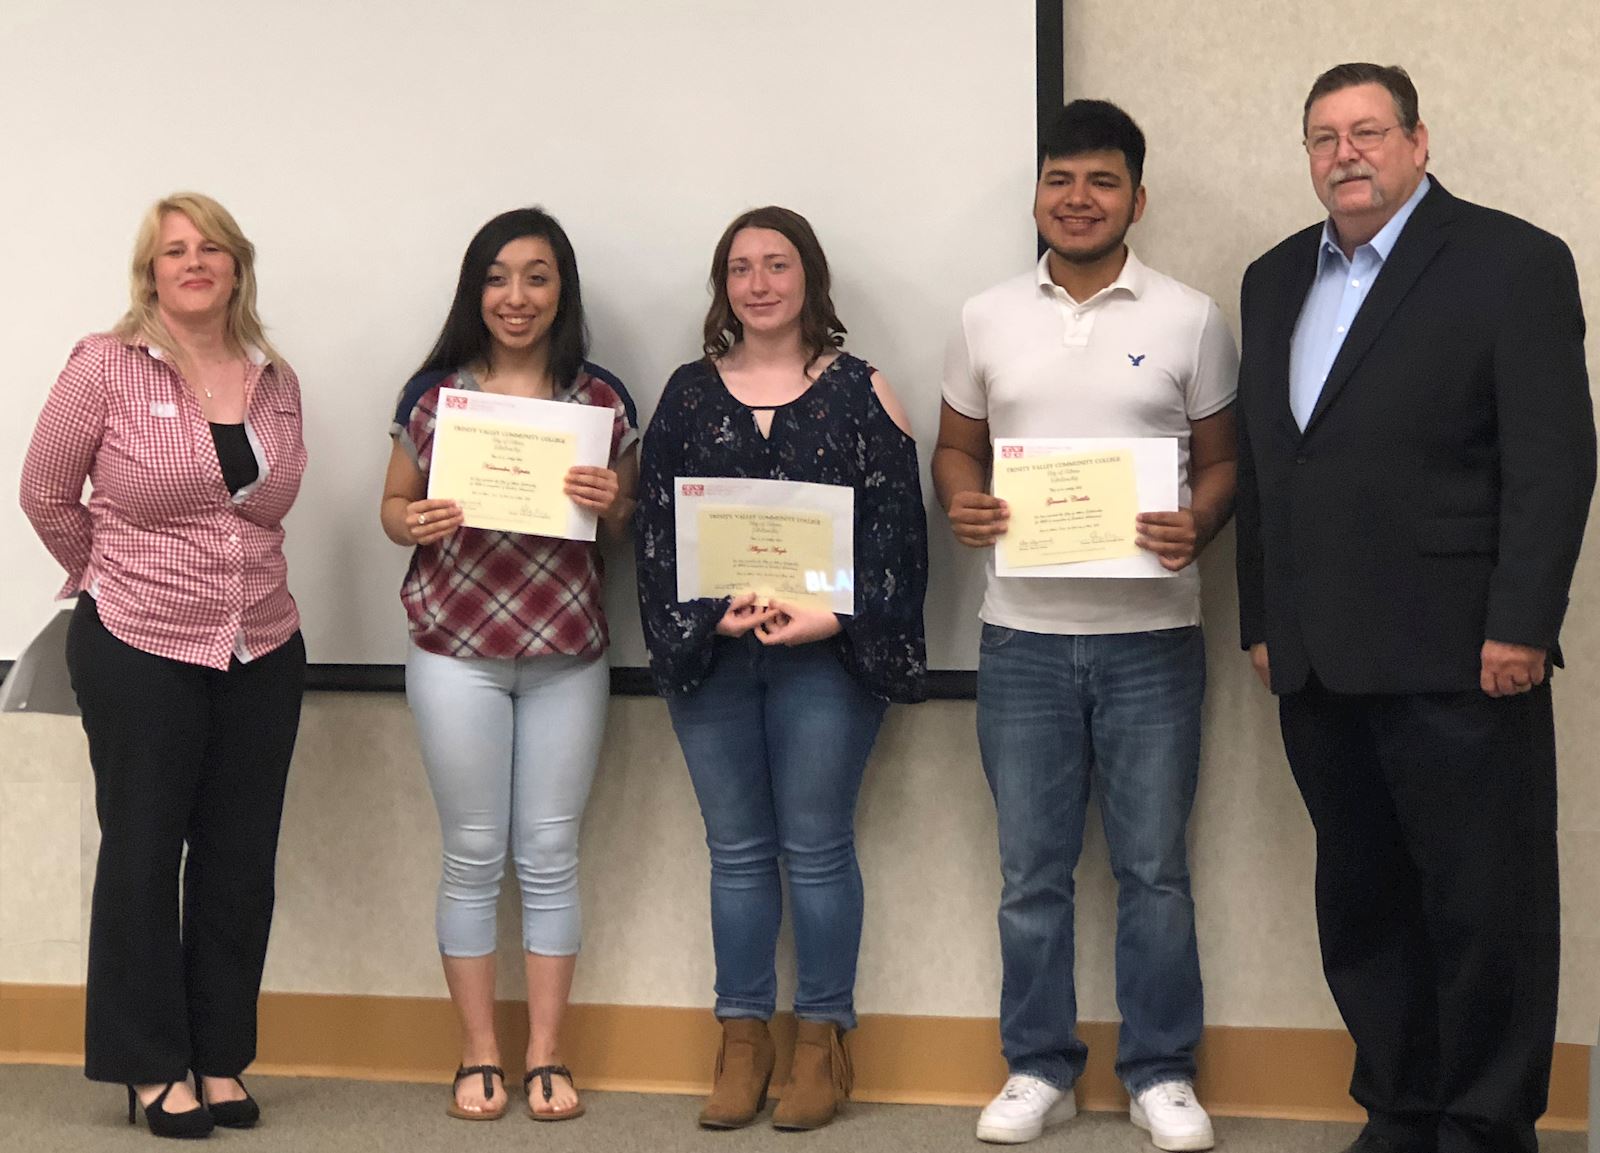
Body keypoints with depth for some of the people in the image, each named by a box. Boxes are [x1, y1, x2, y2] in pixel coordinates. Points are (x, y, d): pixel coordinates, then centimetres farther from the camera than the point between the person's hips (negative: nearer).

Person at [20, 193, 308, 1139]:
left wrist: (232, 578, 10)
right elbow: (46, 494, 0)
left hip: (263, 653, 4)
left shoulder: (277, 381, 5)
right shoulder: (107, 368, -8)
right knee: (144, 854, 5)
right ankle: (153, 1069, 15)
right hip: (140, 653, -4)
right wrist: (114, 577, 11)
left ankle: (222, 1061, 21)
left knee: (241, 862, 9)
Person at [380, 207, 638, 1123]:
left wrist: (610, 504, -13)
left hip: (568, 653, 1)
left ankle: (547, 1057, 15)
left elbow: (631, 527, 9)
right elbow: (394, 504, 9)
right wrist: (412, 525, -13)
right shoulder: (434, 393, 1)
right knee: (474, 856, 6)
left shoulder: (602, 400, 2)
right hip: (455, 650, 0)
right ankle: (479, 1055, 16)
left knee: (550, 855, 5)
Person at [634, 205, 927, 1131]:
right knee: (737, 850, 7)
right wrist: (714, 614, -11)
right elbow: (657, 527, 4)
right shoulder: (689, 394, 9)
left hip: (828, 654, -2)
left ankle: (824, 1040, 12)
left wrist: (835, 619, -15)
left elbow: (897, 527, -3)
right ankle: (743, 1041, 15)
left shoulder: (858, 393, 2)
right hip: (711, 651, 3)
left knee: (818, 847, 2)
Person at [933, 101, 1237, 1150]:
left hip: (1151, 635, -2)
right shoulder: (989, 319, 8)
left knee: (1154, 866, 5)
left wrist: (1198, 527, -16)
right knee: (1032, 868, 9)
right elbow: (958, 446, 15)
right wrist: (962, 503, -7)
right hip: (1023, 635, 2)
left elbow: (1223, 458, 4)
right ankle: (1039, 1069, 21)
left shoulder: (1190, 320, 1)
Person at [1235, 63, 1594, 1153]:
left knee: (1485, 909, 0)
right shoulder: (1276, 279, 16)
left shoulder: (1512, 262, -3)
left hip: (1457, 658, -6)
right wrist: (1263, 621, 14)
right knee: (1363, 907, 12)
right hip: (1320, 663, 6)